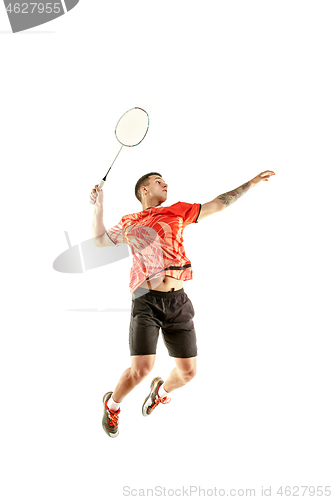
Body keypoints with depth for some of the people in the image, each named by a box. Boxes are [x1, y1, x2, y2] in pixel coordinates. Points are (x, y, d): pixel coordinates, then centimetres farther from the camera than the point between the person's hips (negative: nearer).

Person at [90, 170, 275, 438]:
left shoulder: (177, 211, 13)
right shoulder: (129, 223, 12)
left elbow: (218, 204, 16)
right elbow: (100, 239, 22)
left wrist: (253, 181, 17)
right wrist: (98, 206, 10)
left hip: (177, 302, 2)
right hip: (146, 302, -2)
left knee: (188, 371, 2)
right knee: (141, 368, -15)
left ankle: (162, 390, 39)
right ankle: (112, 404, 17)